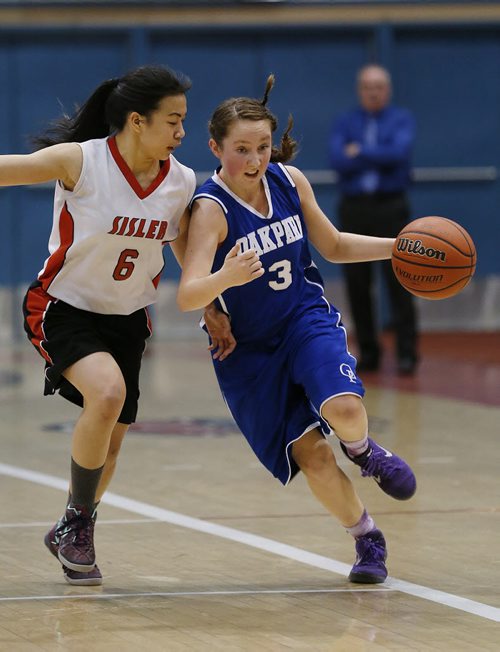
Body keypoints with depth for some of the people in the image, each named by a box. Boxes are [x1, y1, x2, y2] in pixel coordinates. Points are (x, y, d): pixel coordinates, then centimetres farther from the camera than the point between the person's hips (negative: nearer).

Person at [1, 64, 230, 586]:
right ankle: (78, 522, -9)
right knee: (107, 392, -30)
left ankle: (69, 534, 37)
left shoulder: (181, 182, -6)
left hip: (127, 319, 5)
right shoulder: (80, 161, -21)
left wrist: (212, 311, 6)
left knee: (109, 444, 9)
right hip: (63, 309, -5)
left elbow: (187, 250, 11)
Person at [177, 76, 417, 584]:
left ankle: (363, 450, 10)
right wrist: (225, 279, -56)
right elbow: (187, 297, -35)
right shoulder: (211, 210, -23)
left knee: (343, 409, -27)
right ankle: (367, 539, 18)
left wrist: (400, 247, -2)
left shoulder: (289, 180, -7)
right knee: (311, 455, -7)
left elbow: (333, 246, 10)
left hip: (307, 319, 2)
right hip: (247, 347, -2)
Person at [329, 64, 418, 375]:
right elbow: (339, 160, -8)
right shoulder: (345, 123, 9)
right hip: (354, 207, 3)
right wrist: (380, 156, -13)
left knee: (399, 281, -6)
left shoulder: (402, 119, 3)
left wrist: (360, 152, -10)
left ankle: (407, 353, -3)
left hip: (390, 208, -2)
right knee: (357, 284, 3)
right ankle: (368, 352, 12)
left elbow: (399, 153, -15)